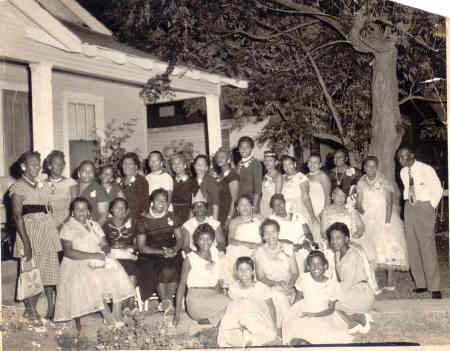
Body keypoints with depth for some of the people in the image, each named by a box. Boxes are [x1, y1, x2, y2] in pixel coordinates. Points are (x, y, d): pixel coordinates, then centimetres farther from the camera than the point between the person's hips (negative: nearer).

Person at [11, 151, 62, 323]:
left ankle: (51, 314, 10)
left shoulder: (45, 186, 15)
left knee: (51, 275, 4)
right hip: (30, 232, -5)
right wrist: (26, 242, -19)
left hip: (49, 232, 5)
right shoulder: (18, 187, -3)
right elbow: (17, 215, -11)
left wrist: (56, 236, 7)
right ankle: (31, 314, 8)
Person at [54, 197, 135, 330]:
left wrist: (102, 253, -12)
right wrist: (92, 255, -19)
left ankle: (117, 316, -22)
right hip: (77, 264, -5)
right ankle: (111, 321, -28)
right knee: (92, 280, -34)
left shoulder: (94, 226, 19)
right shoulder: (68, 227, 1)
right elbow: (68, 252, -12)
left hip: (98, 260, 5)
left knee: (116, 272, -24)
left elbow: (105, 245, 13)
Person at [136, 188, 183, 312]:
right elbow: (141, 247, -2)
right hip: (151, 255, -2)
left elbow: (180, 239, 12)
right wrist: (160, 252, -14)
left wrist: (175, 249, -11)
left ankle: (169, 299, -11)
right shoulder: (143, 220, 1)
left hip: (171, 253, 2)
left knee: (171, 269, -30)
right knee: (164, 271, -31)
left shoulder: (172, 217, 10)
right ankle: (165, 301, -12)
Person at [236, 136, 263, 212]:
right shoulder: (239, 164, 9)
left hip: (252, 200, -5)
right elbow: (237, 185, 12)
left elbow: (258, 185, -11)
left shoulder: (256, 164, -9)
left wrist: (255, 204, -14)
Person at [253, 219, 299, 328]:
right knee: (278, 294, -29)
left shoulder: (288, 248, 9)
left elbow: (295, 272, 7)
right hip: (269, 289, -1)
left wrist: (290, 284, -14)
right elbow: (260, 277, 1)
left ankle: (280, 330, -14)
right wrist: (276, 283, -15)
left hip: (289, 289, 1)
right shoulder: (259, 252, 4)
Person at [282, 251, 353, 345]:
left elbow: (331, 309, -8)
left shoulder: (332, 284, -12)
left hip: (323, 316, 1)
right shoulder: (305, 278, -9)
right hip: (304, 313, -1)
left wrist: (314, 314, -18)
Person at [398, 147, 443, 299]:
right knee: (412, 247, 4)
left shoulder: (426, 169, -8)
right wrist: (407, 201, 9)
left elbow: (438, 189, -2)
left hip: (424, 207, -6)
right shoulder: (403, 172, 9)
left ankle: (434, 287, -7)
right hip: (409, 208, 6)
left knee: (428, 246, -11)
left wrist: (431, 206, -3)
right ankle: (420, 283, 11)